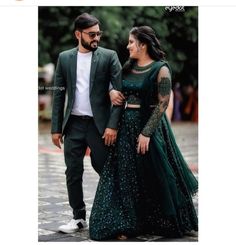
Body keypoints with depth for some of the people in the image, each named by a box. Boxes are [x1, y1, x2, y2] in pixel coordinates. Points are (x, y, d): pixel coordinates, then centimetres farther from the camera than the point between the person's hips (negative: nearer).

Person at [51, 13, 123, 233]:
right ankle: (79, 217, 19)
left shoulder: (109, 56, -2)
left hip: (99, 124, -3)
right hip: (73, 124, 3)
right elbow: (59, 94, 8)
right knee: (73, 173, 6)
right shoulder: (65, 58, 6)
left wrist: (113, 125, -14)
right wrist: (56, 128, 4)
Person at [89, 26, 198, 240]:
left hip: (150, 125, -6)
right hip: (127, 126, 6)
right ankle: (125, 225, 9)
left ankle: (168, 223, 25)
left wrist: (146, 132, -20)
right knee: (125, 177, 3)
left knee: (156, 178, 5)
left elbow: (163, 104, -14)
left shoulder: (161, 69, -10)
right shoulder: (128, 67, 9)